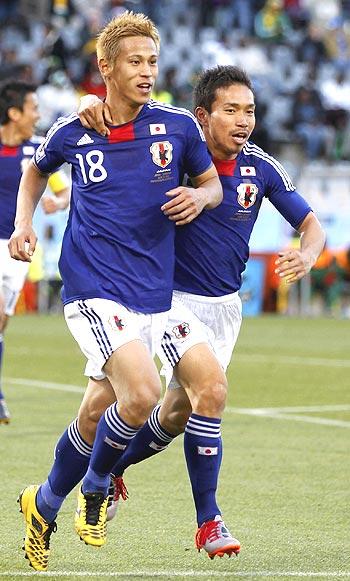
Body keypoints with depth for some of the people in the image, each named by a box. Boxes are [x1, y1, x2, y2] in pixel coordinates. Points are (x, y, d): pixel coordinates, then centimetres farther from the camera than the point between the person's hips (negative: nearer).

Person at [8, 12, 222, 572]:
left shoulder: (179, 126, 1)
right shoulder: (73, 131, 0)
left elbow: (213, 183, 16)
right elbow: (36, 171, 22)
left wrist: (200, 198, -7)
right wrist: (23, 224, 8)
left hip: (152, 294, 3)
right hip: (92, 288, -3)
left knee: (96, 417, 9)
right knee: (142, 392, -23)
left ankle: (44, 505, 32)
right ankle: (97, 484, 4)